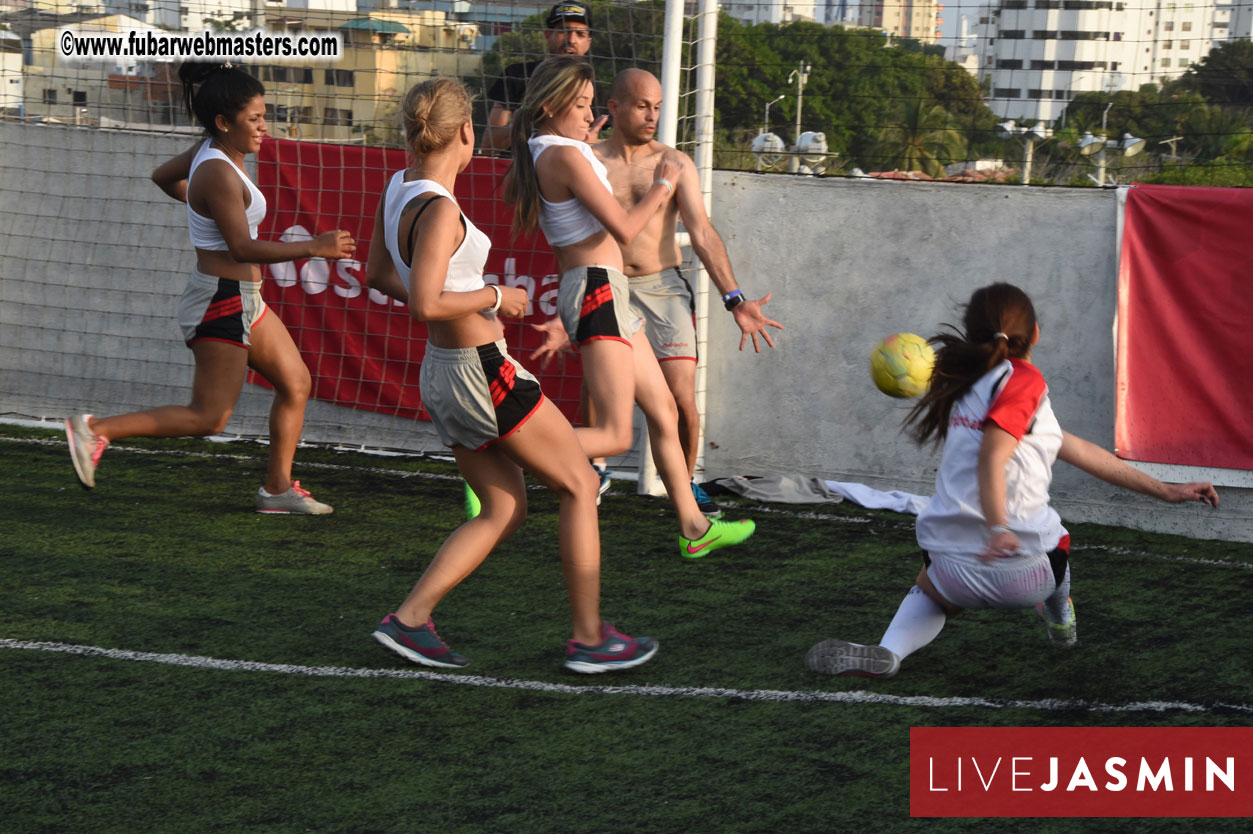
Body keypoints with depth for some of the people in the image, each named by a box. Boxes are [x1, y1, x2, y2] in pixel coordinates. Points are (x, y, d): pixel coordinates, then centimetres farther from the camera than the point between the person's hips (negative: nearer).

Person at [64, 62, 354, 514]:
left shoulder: (209, 151, 7)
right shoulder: (219, 174, -22)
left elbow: (163, 176, 24)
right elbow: (242, 248, -27)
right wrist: (315, 248, -26)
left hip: (243, 300, 10)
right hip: (221, 303, -10)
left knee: (295, 383, 13)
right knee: (209, 417, -7)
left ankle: (277, 487, 19)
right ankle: (96, 429, -5)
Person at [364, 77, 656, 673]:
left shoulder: (399, 187, 4)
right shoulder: (439, 209, -22)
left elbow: (378, 274, 16)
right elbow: (426, 304, -30)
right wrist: (495, 298, -15)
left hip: (442, 373, 9)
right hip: (484, 374, -9)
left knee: (504, 511, 16)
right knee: (579, 487, 5)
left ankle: (410, 618, 7)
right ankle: (589, 637, 9)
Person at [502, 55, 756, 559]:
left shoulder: (532, 156, 10)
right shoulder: (566, 157, -17)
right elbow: (624, 229, -18)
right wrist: (661, 187, 0)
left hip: (607, 296, 10)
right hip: (596, 290, -10)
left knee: (664, 411, 16)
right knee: (614, 434, -14)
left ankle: (692, 527, 23)